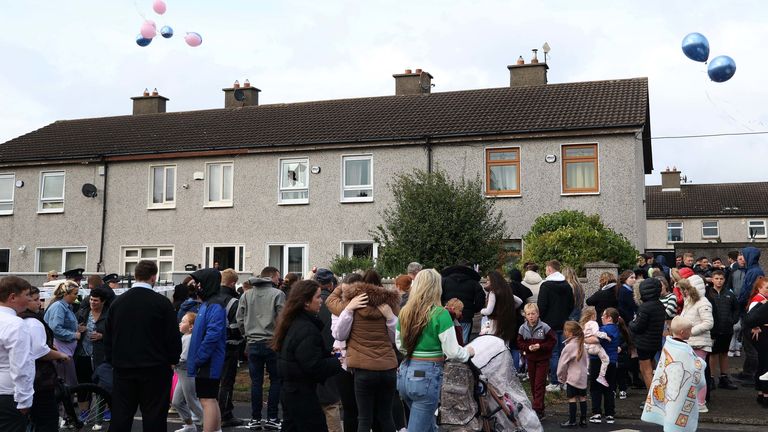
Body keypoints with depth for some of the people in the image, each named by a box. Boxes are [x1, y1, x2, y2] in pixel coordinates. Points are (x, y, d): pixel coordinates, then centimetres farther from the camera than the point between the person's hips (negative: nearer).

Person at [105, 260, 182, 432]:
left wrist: (111, 360, 19)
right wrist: (173, 360, 5)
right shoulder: (162, 302, -10)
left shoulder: (117, 302, 4)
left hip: (123, 368, 4)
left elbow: (108, 336, 10)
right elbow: (173, 336, -8)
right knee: (154, 417, 2)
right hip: (154, 368, -4)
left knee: (120, 416, 10)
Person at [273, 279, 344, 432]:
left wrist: (330, 354, 7)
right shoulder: (307, 329, -21)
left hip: (289, 390, 10)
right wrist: (338, 362, -11)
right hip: (302, 395, -10)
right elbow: (314, 367, -23)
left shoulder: (294, 323, 9)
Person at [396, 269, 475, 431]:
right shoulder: (440, 314, -13)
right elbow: (452, 351, -11)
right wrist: (468, 352, 8)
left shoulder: (404, 312, 5)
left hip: (405, 373, 6)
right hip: (427, 376, -6)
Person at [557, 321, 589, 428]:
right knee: (582, 398, 11)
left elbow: (562, 363, -10)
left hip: (572, 377, -7)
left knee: (572, 399, 0)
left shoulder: (569, 347, -16)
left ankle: (572, 421, 5)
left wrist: (560, 376, 1)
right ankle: (583, 420, 16)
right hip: (583, 376, 7)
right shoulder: (581, 345, 6)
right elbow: (586, 361, 13)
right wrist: (585, 369, 17)